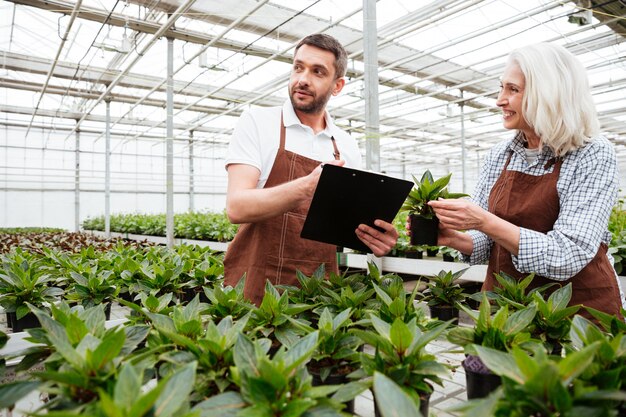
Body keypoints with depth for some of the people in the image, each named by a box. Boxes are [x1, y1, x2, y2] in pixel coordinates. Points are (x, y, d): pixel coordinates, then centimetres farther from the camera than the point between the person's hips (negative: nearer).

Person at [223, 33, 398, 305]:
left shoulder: (346, 146, 7)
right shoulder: (256, 122, -4)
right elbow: (236, 207, -15)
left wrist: (375, 237, -12)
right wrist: (308, 187, -30)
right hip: (257, 286, -3)